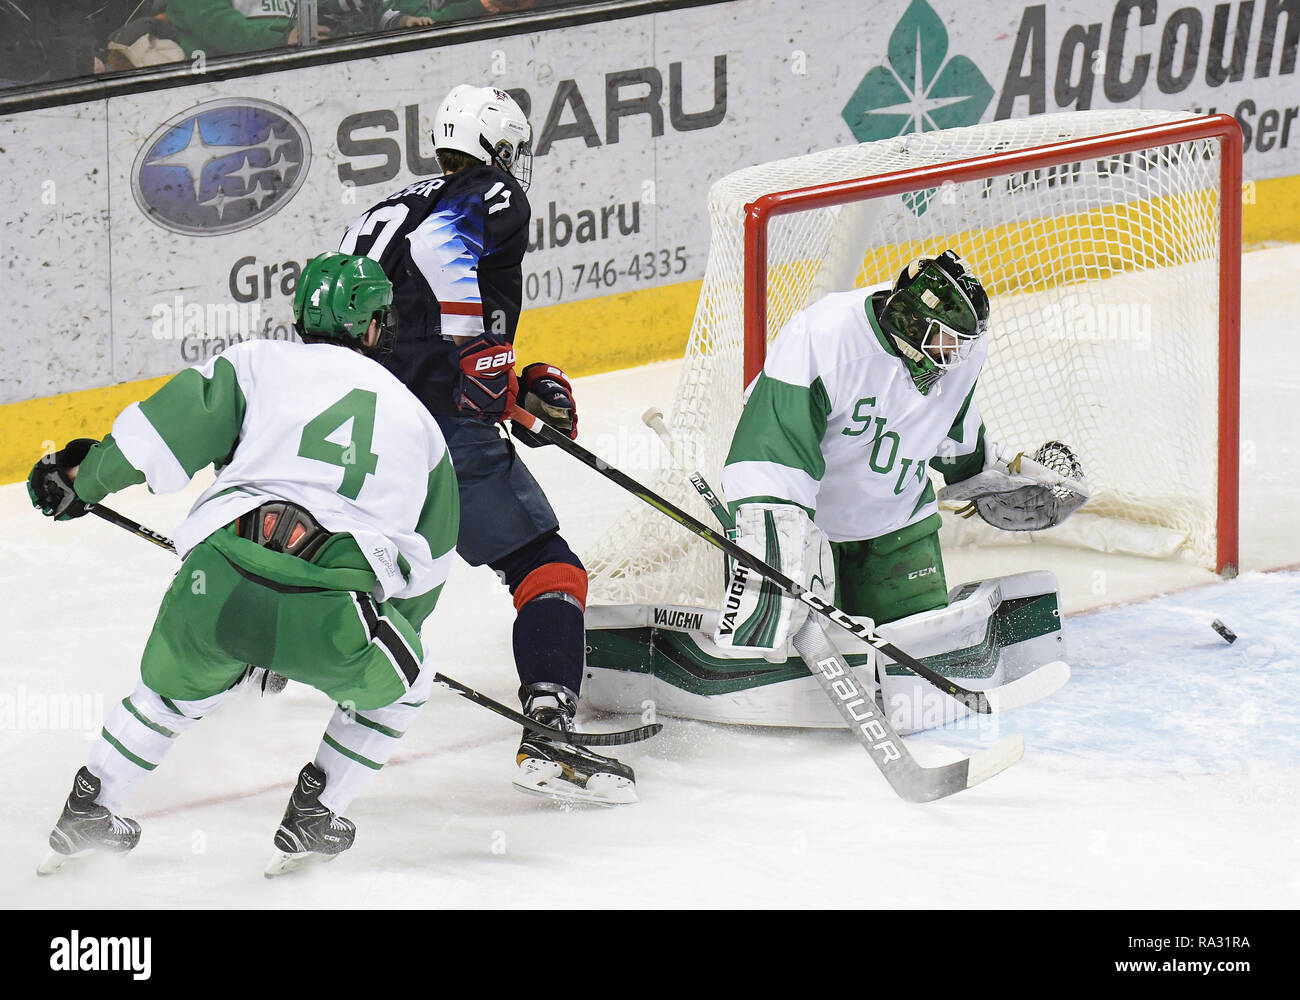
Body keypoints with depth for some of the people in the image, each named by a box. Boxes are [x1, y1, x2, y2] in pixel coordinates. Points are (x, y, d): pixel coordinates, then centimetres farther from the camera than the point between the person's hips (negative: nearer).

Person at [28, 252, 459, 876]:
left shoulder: (260, 363, 20)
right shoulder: (416, 419, 28)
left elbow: (171, 425, 8)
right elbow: (428, 560, 35)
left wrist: (83, 477, 22)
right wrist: (391, 623, 50)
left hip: (218, 587, 1)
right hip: (335, 611, -1)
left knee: (176, 686, 34)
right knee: (398, 682, 31)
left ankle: (88, 812, 39)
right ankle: (310, 820, 27)